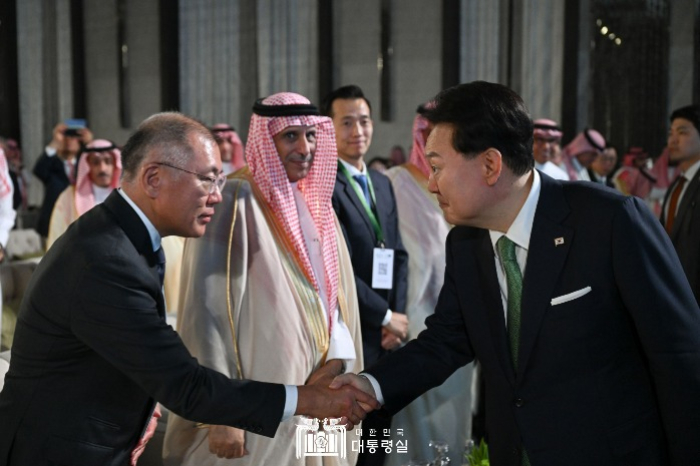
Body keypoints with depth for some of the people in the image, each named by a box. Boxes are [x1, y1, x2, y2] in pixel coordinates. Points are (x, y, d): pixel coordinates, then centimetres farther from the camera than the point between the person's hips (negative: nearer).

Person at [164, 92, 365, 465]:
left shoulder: (316, 204, 9)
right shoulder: (236, 201, -12)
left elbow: (334, 295, 11)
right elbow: (208, 308, -16)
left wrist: (337, 358, -7)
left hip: (314, 395, 7)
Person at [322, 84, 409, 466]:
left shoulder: (382, 183, 14)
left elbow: (399, 255, 13)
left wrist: (398, 314, -2)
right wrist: (387, 317, -10)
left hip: (385, 334, 7)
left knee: (378, 434, 15)